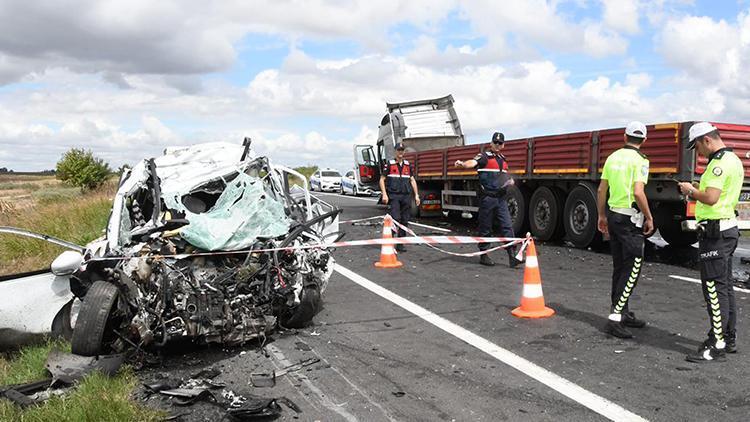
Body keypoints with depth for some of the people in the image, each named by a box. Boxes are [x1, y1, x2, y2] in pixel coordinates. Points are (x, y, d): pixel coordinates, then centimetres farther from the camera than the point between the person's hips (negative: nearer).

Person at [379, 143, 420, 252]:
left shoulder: (408, 165, 15)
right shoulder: (389, 164, 2)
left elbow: (412, 180, 18)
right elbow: (382, 179, 1)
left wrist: (416, 195, 11)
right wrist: (384, 194, -9)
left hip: (406, 196, 4)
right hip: (394, 195, -4)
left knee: (404, 221, 4)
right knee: (395, 218, -18)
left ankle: (400, 244, 12)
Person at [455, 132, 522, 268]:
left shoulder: (503, 160, 18)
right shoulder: (484, 157, -4)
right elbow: (473, 162, -25)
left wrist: (510, 181, 11)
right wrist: (462, 164, -46)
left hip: (501, 198, 6)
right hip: (487, 198, -6)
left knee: (507, 226, -1)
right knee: (485, 228, 2)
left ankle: (512, 256, -2)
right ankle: (483, 255, 13)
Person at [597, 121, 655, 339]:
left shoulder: (613, 157, 10)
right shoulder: (640, 159, -11)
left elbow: (601, 190, 12)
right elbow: (638, 193, -21)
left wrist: (602, 216, 21)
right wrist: (649, 218, -9)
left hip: (613, 215, 7)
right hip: (630, 219, -7)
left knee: (620, 268, 14)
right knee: (632, 269, -4)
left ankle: (622, 313, 23)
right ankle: (615, 317, -10)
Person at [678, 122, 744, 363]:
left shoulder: (719, 163, -17)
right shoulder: (733, 159, 16)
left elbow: (710, 198, -26)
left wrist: (691, 191, -9)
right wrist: (698, 191, 12)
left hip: (715, 231, -11)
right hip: (728, 227, 11)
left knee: (714, 287, -8)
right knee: (725, 286, 16)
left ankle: (717, 346, -4)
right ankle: (729, 338, 25)